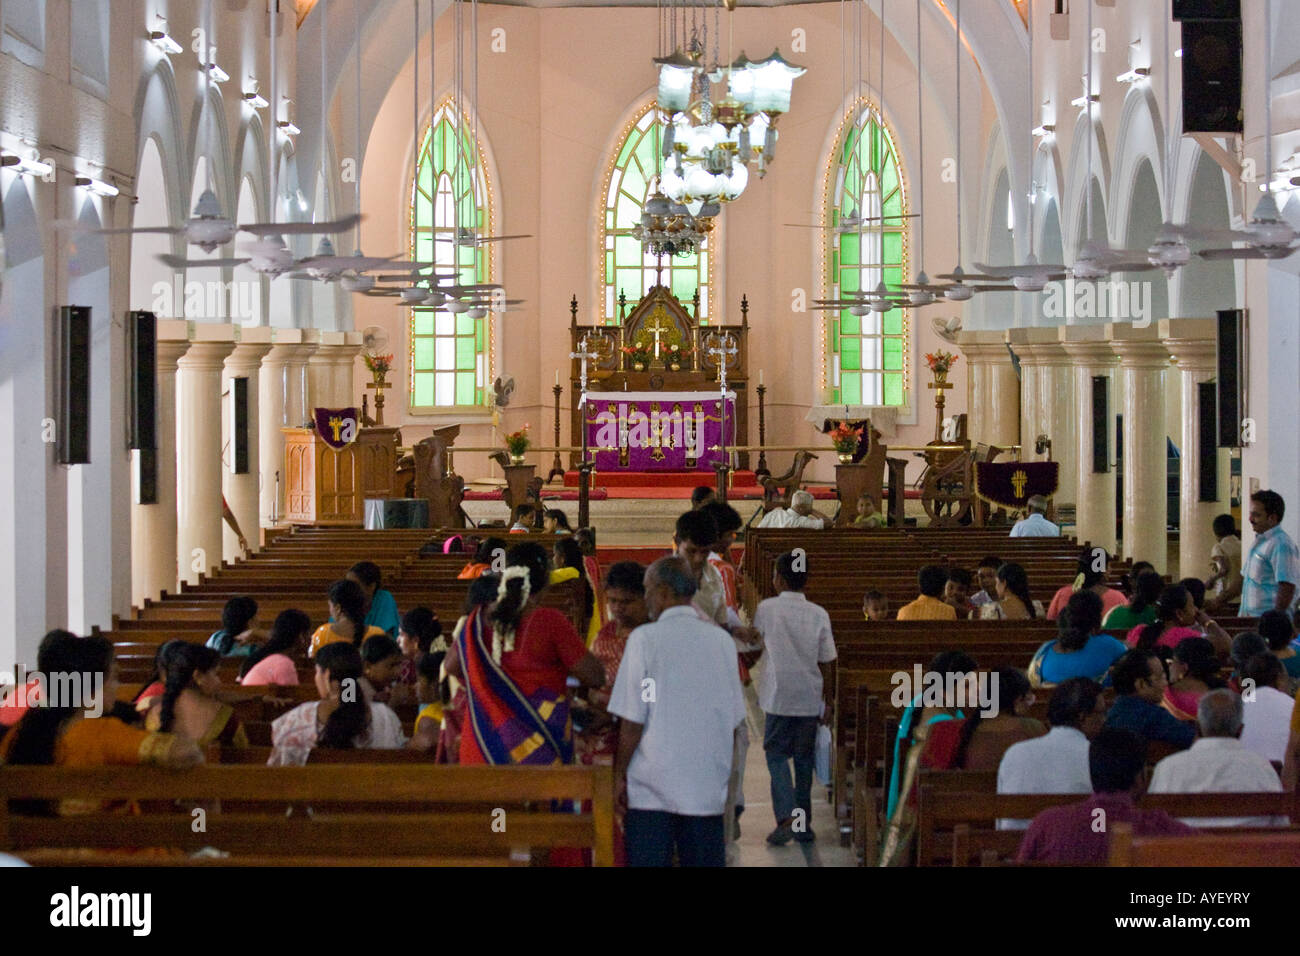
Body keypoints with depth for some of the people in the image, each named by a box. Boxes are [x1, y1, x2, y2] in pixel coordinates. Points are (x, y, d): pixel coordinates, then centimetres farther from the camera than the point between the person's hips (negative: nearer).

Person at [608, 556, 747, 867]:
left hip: (652, 787, -4)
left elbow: (632, 720, -9)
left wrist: (620, 772, 2)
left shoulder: (645, 638, -7)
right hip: (709, 787, 4)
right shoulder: (722, 640, 6)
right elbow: (735, 721, 9)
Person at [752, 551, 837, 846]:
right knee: (804, 758, 13)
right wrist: (829, 701, 11)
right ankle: (804, 824, 16)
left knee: (776, 756, 3)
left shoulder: (767, 608, -6)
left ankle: (786, 818, -15)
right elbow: (827, 663, 3)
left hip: (778, 697, -3)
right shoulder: (819, 614, 0)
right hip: (810, 699, 3)